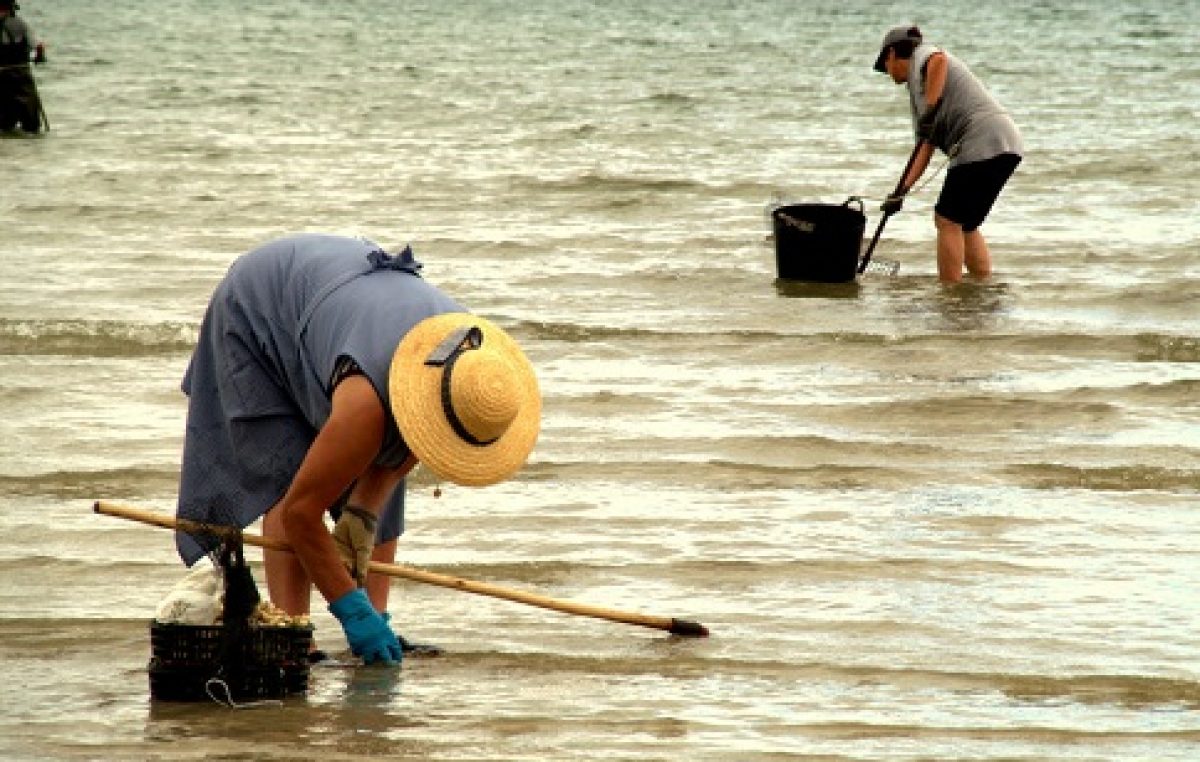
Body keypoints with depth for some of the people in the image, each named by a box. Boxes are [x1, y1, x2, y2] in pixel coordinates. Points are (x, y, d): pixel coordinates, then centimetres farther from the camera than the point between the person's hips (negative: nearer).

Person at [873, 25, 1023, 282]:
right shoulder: (919, 87, 31)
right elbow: (926, 147, 26)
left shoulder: (922, 57, 7)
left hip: (985, 143, -9)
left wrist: (931, 109, -24)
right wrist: (902, 190, 17)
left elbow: (939, 60, -20)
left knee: (948, 221, -5)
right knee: (965, 225, 17)